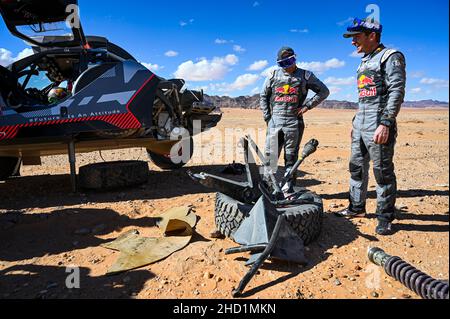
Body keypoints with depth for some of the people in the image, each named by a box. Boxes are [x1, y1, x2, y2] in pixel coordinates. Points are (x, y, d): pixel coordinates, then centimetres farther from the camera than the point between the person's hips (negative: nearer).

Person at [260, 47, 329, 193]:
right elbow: (264, 96, 16)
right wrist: (267, 117, 6)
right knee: (270, 156, 0)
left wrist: (307, 105, -2)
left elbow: (324, 91, 9)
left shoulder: (305, 75, 5)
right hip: (275, 122, 2)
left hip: (294, 123, -1)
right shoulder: (274, 75, 10)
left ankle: (288, 189, 9)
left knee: (291, 158, 3)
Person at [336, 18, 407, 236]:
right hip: (360, 126, 9)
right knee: (357, 168, 13)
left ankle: (385, 218, 8)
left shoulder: (391, 57, -5)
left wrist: (385, 124, -24)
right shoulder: (364, 62, 20)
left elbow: (397, 93, -15)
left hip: (379, 127, -8)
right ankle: (357, 208, 25)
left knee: (383, 173, -2)